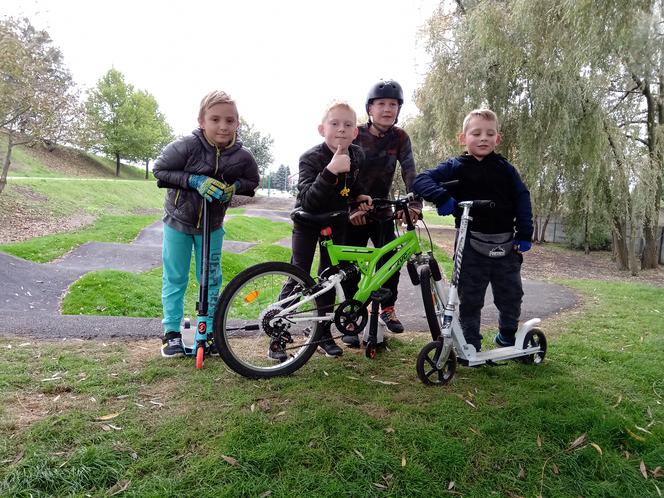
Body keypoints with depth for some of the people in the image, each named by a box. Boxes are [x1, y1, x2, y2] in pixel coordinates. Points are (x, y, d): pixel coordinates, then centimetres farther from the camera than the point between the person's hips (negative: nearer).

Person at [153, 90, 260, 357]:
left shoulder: (242, 156, -17)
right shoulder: (186, 145, -25)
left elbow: (252, 182, 2)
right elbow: (159, 169, -13)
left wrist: (235, 187, -21)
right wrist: (194, 180, -27)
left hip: (212, 224, 2)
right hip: (178, 220, -2)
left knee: (211, 279, 10)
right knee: (175, 278, 7)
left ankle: (210, 330, 25)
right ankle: (172, 331, 20)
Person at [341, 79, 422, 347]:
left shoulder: (400, 137, -2)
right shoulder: (356, 135, -9)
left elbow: (409, 171, -14)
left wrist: (415, 203, -30)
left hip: (382, 212, 2)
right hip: (354, 212, -2)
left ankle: (387, 308, 25)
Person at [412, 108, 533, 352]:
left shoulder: (505, 169, 7)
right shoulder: (455, 167, -1)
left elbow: (522, 198, 7)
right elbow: (421, 180, -10)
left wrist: (524, 234, 0)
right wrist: (441, 196, -29)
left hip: (506, 245, 3)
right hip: (472, 245, -3)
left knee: (511, 295, 14)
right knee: (470, 299, 5)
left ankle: (507, 335, 39)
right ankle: (470, 345, 20)